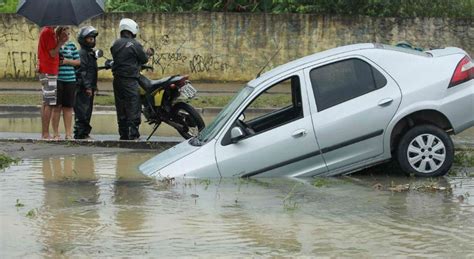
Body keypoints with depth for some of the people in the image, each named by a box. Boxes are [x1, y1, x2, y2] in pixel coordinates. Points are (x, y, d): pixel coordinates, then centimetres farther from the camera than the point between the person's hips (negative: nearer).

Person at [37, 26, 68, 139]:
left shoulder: (46, 31, 16)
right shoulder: (49, 32, -14)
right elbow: (53, 54, -15)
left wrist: (59, 41, 6)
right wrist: (61, 42, -6)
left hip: (45, 71, 10)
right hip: (50, 72, -10)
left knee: (45, 103, 12)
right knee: (49, 104, -8)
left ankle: (43, 133, 15)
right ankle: (46, 134, -9)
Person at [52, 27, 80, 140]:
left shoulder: (72, 45, 12)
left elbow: (78, 61, 11)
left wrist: (67, 61, -5)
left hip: (70, 79, 3)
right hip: (56, 79, -3)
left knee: (68, 107, 5)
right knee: (57, 106, -1)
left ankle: (68, 133, 10)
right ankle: (56, 133, 5)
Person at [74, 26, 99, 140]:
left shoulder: (91, 53, 20)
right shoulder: (82, 53, -11)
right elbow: (83, 71, -18)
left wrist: (94, 87, 23)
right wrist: (87, 87, -22)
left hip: (89, 88, 10)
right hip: (82, 88, -10)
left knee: (88, 112, 11)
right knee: (82, 111, -10)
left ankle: (85, 133, 16)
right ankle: (79, 134, -9)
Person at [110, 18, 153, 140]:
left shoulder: (116, 44, 6)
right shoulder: (135, 45, -11)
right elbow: (143, 59, -2)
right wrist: (148, 53, 21)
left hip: (117, 79, 6)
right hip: (130, 79, -6)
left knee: (121, 108, 12)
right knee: (133, 108, -4)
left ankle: (123, 135, 15)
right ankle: (133, 135, -8)